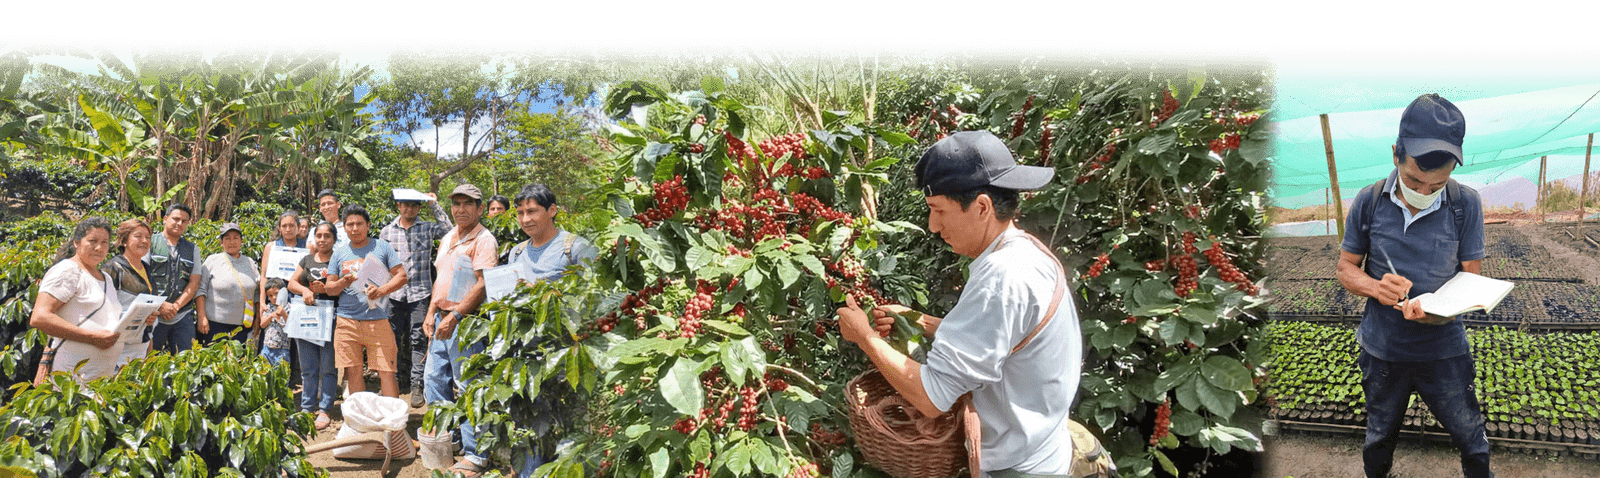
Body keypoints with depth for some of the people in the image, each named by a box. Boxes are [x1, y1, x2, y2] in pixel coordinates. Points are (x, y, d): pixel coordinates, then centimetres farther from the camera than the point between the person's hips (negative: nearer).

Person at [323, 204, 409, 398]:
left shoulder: (382, 247, 7)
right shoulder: (339, 252, 13)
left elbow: (402, 276, 3)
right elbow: (329, 286, 13)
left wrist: (382, 290, -14)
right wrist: (342, 283, -9)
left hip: (378, 319, -2)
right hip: (347, 320, 3)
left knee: (386, 371, -7)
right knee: (353, 372, 4)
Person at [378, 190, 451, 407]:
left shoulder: (427, 228, 4)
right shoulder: (387, 232, 9)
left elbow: (450, 230, -14)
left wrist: (435, 206, -10)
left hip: (419, 292, -2)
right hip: (394, 292, 2)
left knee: (418, 340, -4)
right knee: (392, 338, 8)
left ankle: (416, 385, -1)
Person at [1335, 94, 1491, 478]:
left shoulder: (1465, 205, -13)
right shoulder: (1369, 202, -12)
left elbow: (1471, 280, -8)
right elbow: (1346, 268, -1)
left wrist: (1436, 311, -29)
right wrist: (1376, 287, -24)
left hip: (1444, 352, -1)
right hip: (1382, 351, 1)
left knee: (1473, 445, 11)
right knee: (1378, 442, 20)